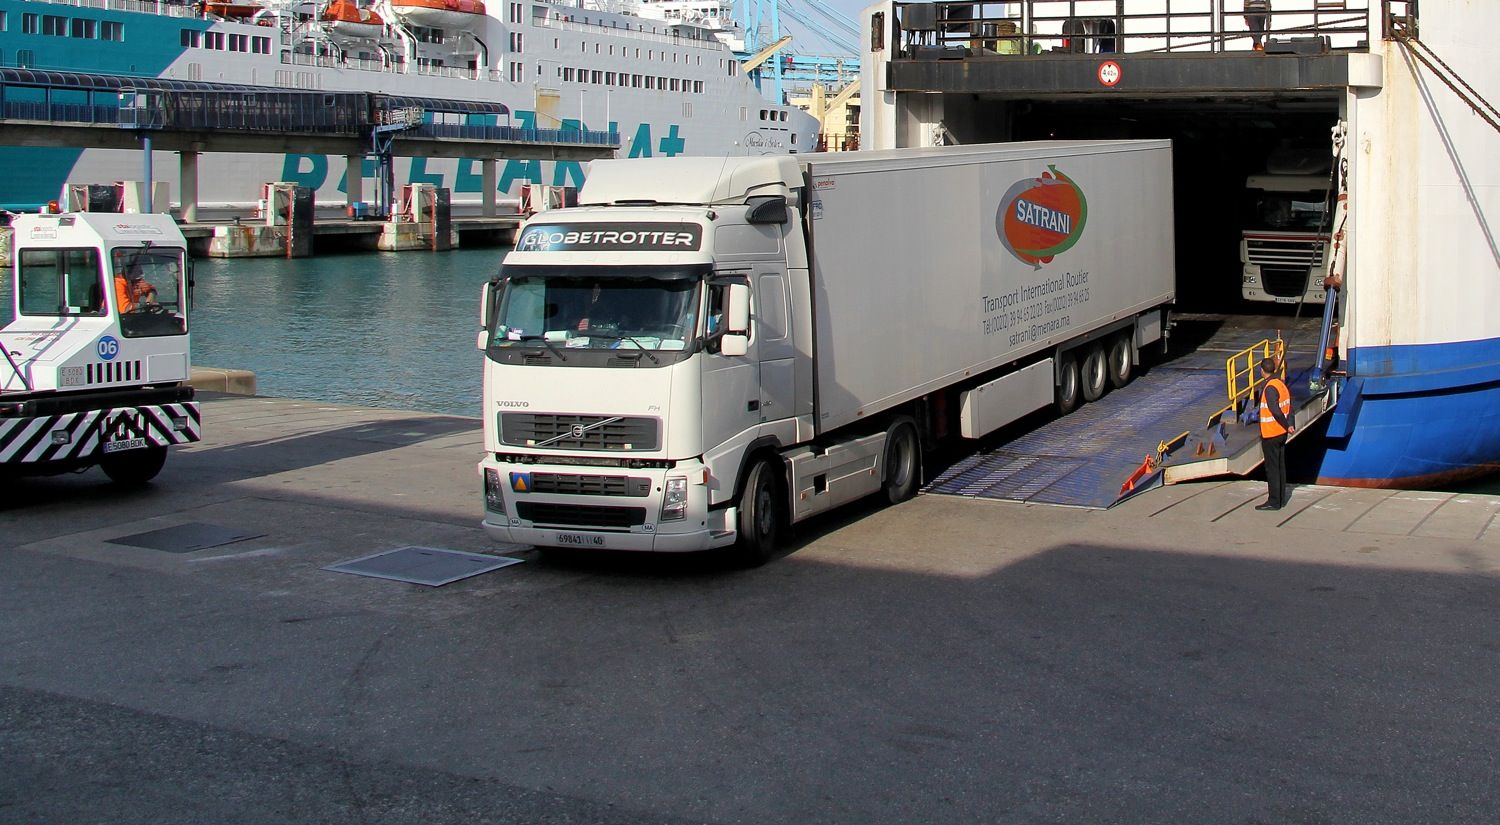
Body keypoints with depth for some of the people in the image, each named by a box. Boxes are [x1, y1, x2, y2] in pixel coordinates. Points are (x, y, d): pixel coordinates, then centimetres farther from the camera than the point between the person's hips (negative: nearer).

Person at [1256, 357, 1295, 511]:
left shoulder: (1269, 388, -20)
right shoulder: (1282, 383, 8)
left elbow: (1276, 411, -25)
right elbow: (1289, 406, 7)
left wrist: (1287, 426, -12)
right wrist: (1290, 424, 1)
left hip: (1270, 434, -9)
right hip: (1282, 434, 9)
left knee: (1272, 468, -2)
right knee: (1280, 466, 15)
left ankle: (1274, 502, 2)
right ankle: (1281, 499, 21)